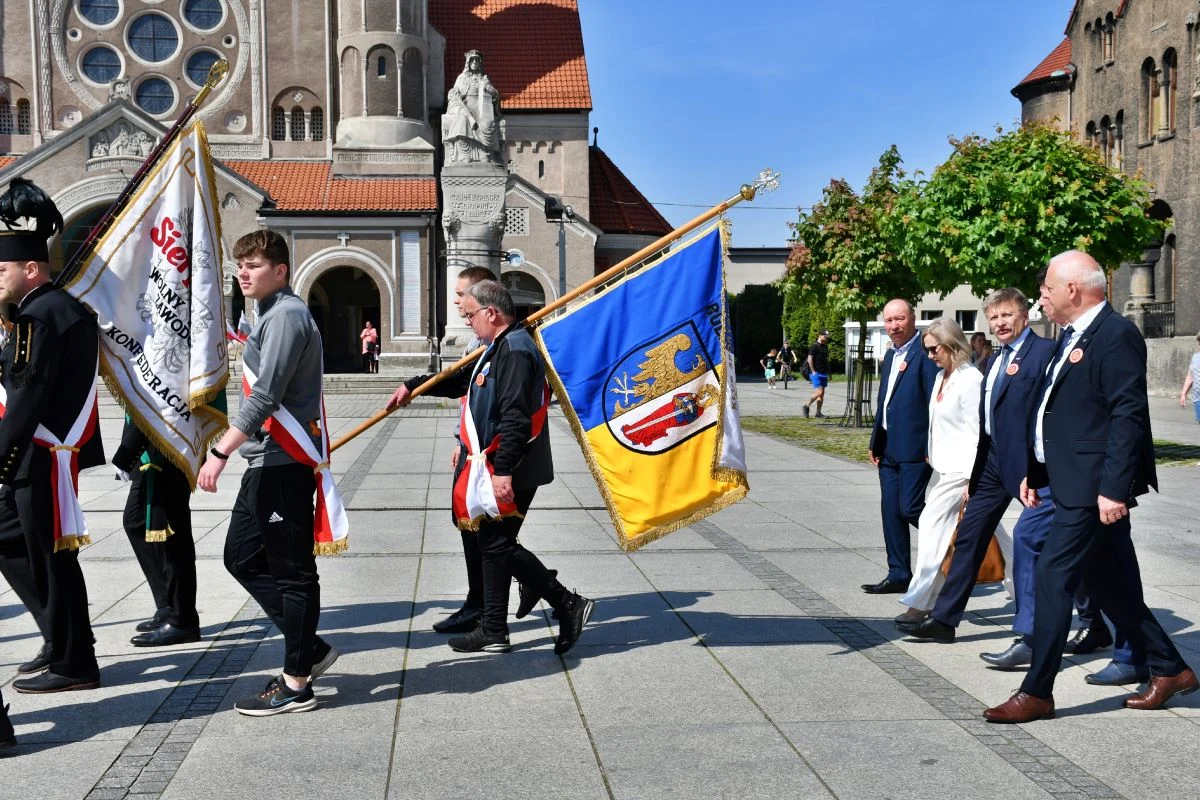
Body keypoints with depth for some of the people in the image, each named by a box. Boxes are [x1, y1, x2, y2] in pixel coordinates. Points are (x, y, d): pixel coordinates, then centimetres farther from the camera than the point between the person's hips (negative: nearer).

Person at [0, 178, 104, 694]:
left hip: (43, 457, -10)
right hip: (42, 456, 10)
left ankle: (72, 664, 9)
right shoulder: (63, 308, 14)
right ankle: (65, 639, 23)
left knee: (50, 557, -2)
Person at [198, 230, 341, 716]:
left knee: (291, 570, -3)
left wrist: (221, 452, -25)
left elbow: (266, 395, -22)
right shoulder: (271, 315, 18)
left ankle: (297, 684, 5)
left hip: (285, 462, -11)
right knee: (242, 556, 15)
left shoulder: (286, 315, -14)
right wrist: (233, 450, 19)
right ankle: (309, 648, 22)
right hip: (267, 460, 11)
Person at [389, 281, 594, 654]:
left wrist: (503, 470, -28)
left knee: (497, 545, -6)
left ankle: (568, 605, -1)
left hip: (509, 471, -10)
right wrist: (412, 387, 37)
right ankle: (493, 631, 20)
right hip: (497, 468, 10)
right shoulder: (499, 348, 17)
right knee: (494, 544, 12)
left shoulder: (515, 351, -17)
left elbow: (515, 418, -26)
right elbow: (461, 382, 33)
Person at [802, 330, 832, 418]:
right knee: (819, 392, -15)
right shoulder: (814, 346, -9)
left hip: (824, 373, 8)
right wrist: (813, 372, -16)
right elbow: (810, 359, -14)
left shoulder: (825, 347, 16)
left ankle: (818, 413, 9)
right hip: (816, 373, -8)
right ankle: (807, 406, 3)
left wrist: (828, 373, 18)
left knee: (822, 393, 6)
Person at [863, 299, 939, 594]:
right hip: (889, 448, 9)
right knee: (891, 511, 9)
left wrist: (933, 448, -18)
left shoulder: (925, 353, -12)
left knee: (910, 508, -10)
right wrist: (875, 442, 17)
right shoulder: (891, 354, 16)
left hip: (914, 448, -9)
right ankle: (898, 575, 16)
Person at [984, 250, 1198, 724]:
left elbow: (1129, 415, -20)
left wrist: (1114, 487, -24)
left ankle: (1037, 693, 0)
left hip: (1094, 487, -10)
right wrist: (1035, 472, 16)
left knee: (1053, 577, -8)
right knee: (1111, 584, 16)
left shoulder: (1117, 335, -13)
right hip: (1071, 483, 10)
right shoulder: (1072, 337, 16)